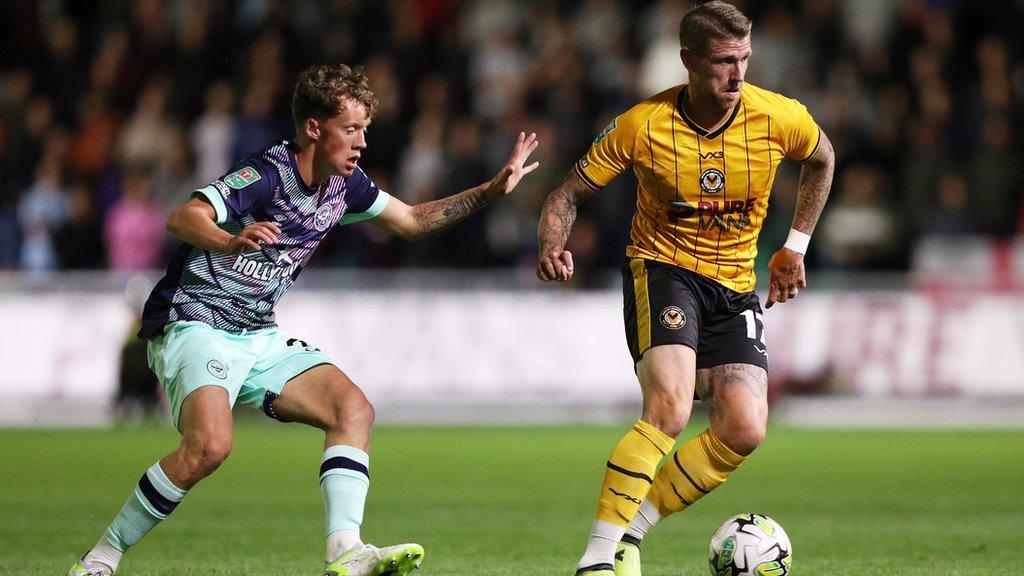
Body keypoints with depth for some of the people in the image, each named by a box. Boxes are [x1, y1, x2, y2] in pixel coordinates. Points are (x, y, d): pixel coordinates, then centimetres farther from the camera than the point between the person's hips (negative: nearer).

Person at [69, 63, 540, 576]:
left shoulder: (343, 184, 5)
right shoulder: (268, 174, -20)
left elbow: (412, 220, 21)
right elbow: (182, 219, -33)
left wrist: (491, 191, 13)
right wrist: (232, 241, -54)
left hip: (259, 337, 8)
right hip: (194, 326, -8)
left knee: (353, 409, -10)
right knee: (210, 445, -30)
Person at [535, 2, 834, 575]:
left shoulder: (780, 119, -10)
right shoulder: (643, 125, -15)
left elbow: (821, 160, 15)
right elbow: (570, 193, -4)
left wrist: (795, 247, 12)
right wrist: (553, 247, -25)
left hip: (735, 286, 4)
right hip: (662, 269, -4)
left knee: (745, 431, -13)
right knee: (669, 408, -28)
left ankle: (631, 529, 2)